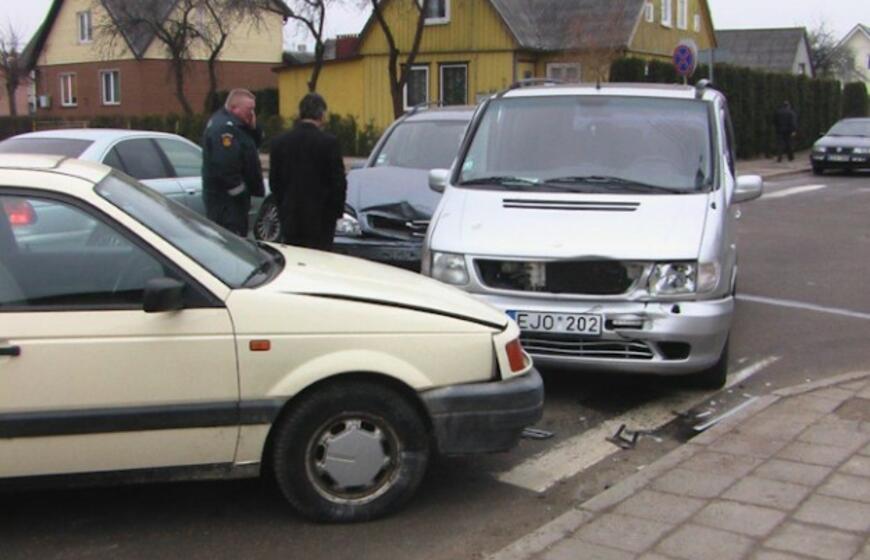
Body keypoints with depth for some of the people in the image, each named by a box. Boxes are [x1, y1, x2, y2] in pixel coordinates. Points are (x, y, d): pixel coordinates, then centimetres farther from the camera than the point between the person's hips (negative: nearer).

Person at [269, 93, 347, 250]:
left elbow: (274, 180, 8)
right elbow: (338, 181, -8)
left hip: (290, 218, 4)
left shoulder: (280, 141, 3)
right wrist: (337, 210, 6)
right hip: (320, 219, -4)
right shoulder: (329, 142, -10)